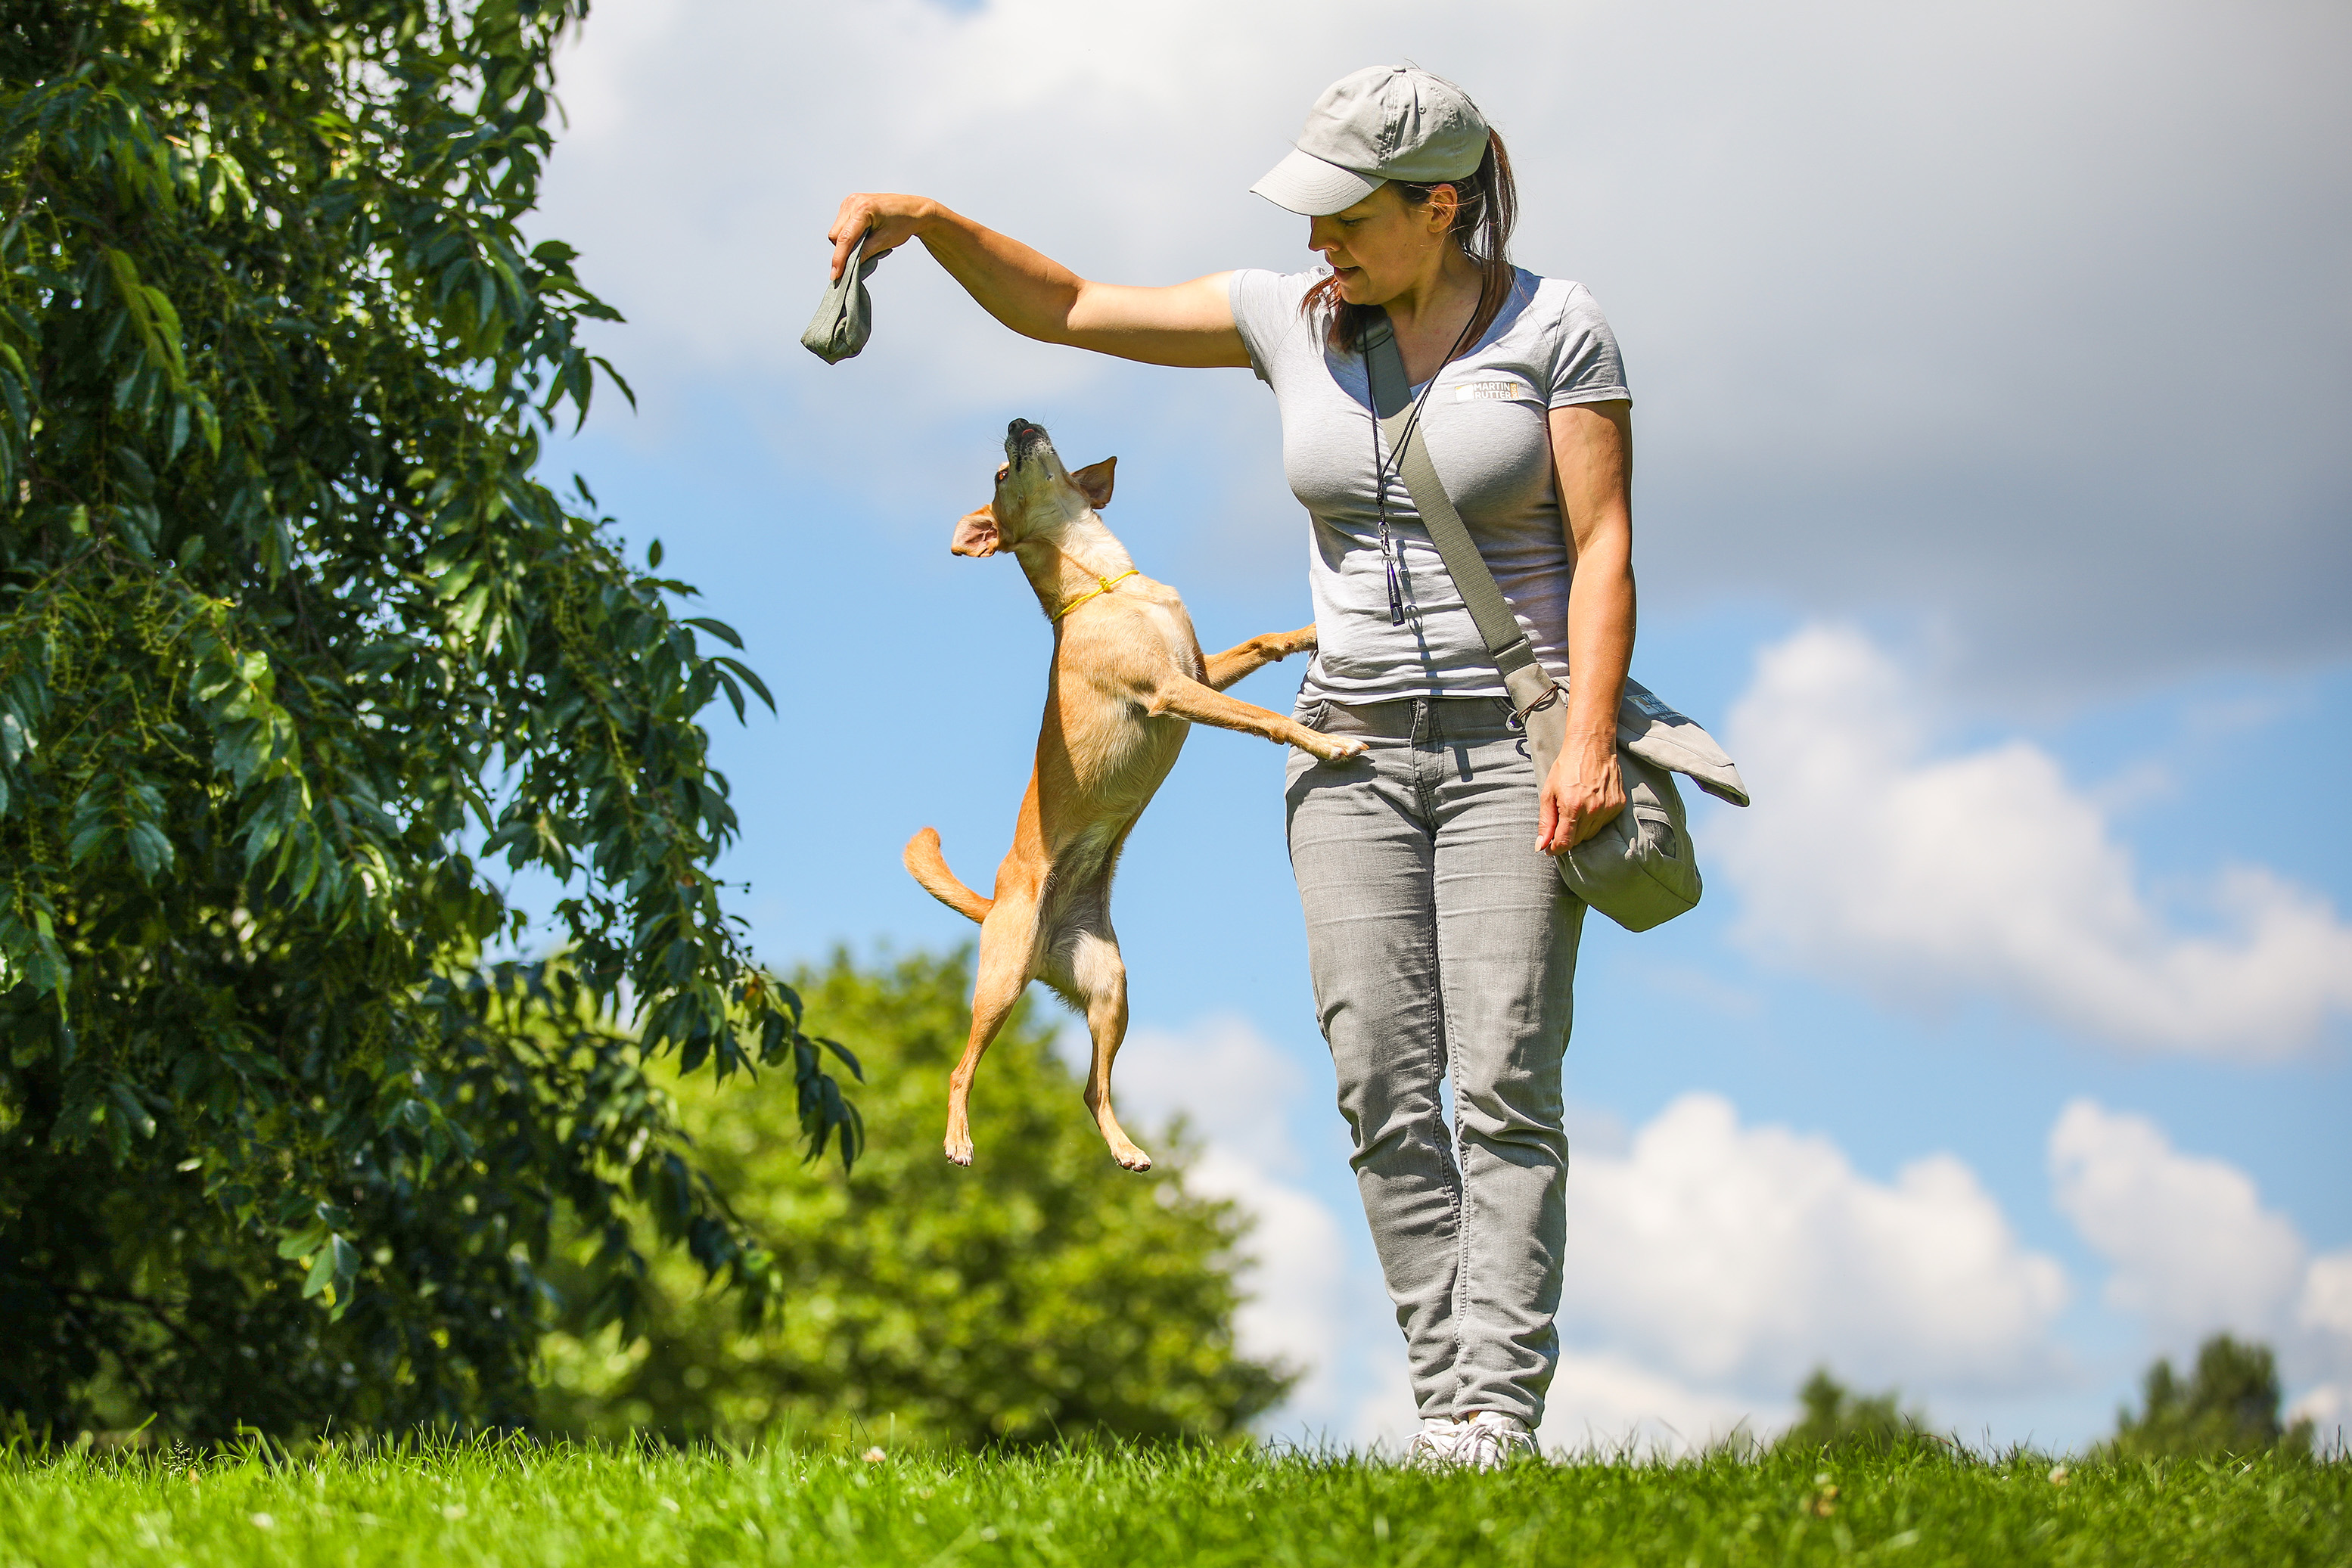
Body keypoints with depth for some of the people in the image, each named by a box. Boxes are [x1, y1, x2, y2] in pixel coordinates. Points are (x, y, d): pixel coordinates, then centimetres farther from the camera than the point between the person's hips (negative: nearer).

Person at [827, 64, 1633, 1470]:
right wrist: (932, 221, -6)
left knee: (1505, 1087, -11)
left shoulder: (1554, 328, -4)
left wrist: (1590, 741, -18)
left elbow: (1603, 546, -8)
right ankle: (1444, 1407, 0)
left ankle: (1501, 1415, -12)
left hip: (1513, 750, -4)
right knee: (1384, 1094, -3)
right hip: (1356, 749, 4)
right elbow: (1064, 310, 9)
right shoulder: (1295, 321, 6)